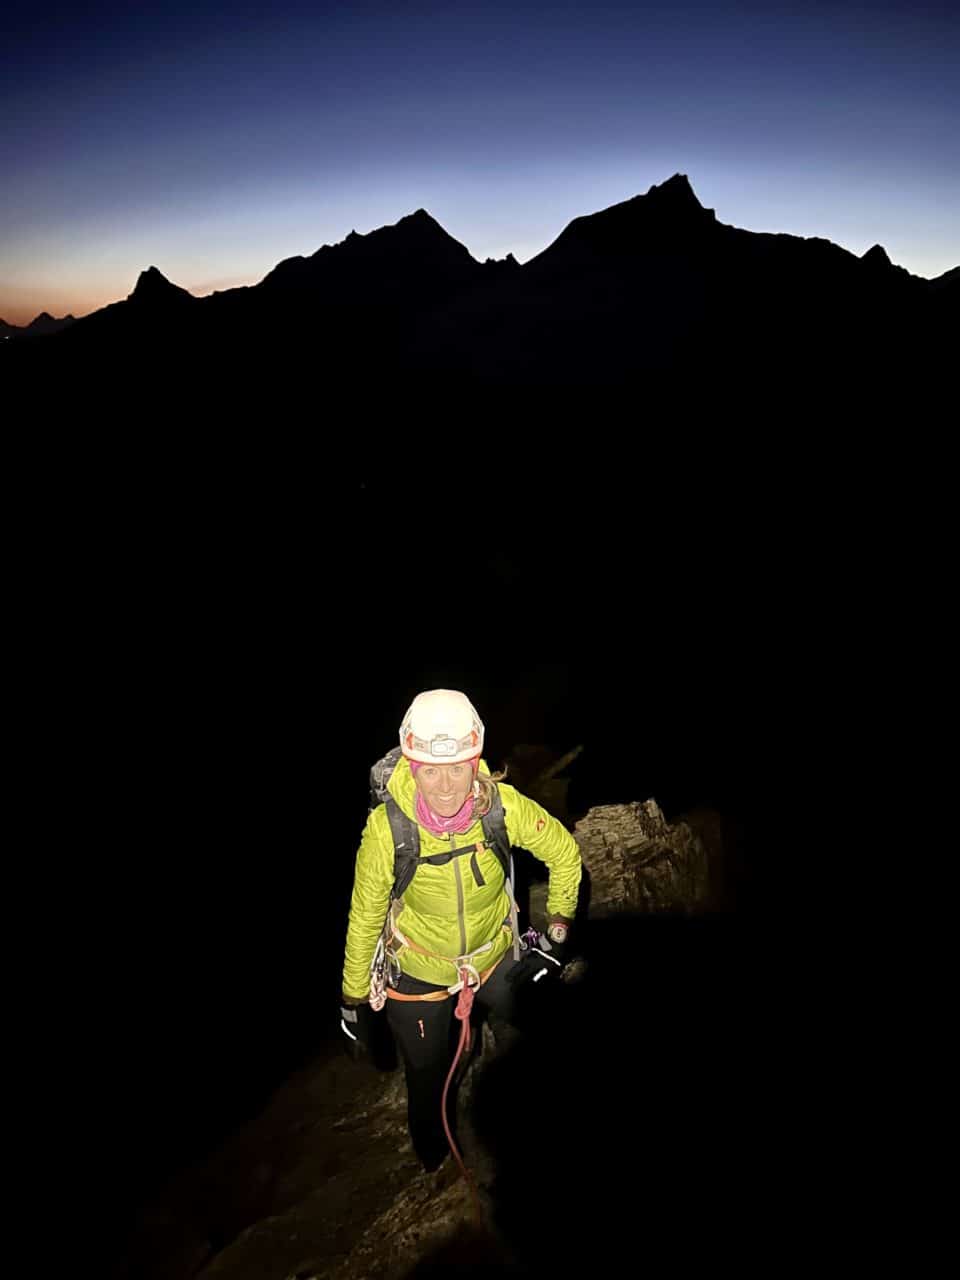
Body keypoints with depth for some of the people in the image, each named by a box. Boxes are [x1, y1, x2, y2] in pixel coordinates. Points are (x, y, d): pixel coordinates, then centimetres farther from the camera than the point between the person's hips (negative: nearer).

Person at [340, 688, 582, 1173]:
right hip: (417, 970, -1)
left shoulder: (503, 806, -28)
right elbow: (365, 915, -17)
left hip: (494, 956, 2)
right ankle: (432, 1161, 54)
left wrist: (558, 927, -3)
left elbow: (564, 852, -9)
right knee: (427, 1076, 19)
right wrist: (353, 1000, -6)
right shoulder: (387, 827, -32)